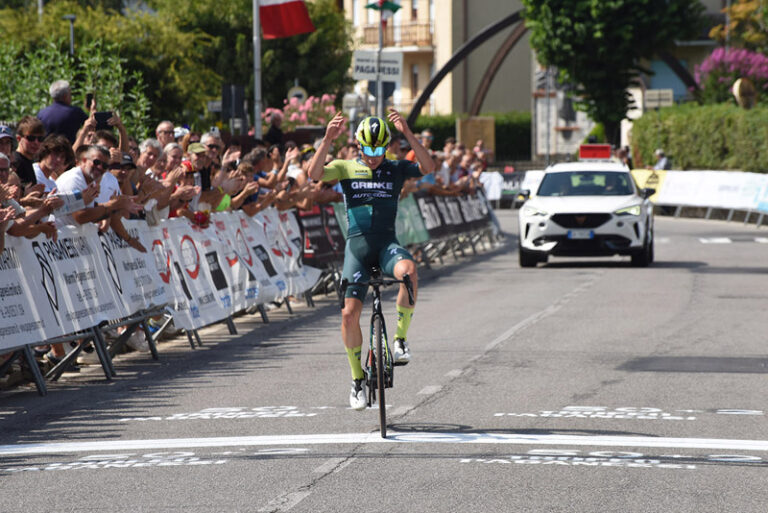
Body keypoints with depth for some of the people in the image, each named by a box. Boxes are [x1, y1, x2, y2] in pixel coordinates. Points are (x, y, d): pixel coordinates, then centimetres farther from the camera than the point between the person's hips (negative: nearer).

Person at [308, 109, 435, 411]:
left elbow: (428, 167, -12)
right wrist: (327, 140, -26)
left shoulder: (395, 170, 6)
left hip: (387, 241, 0)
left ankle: (401, 339, -17)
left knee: (409, 271, -35)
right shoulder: (346, 169, 5)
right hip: (357, 242, 0)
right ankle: (357, 380, 10)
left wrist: (407, 133, -23)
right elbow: (315, 173, -13)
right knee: (350, 312, -9)